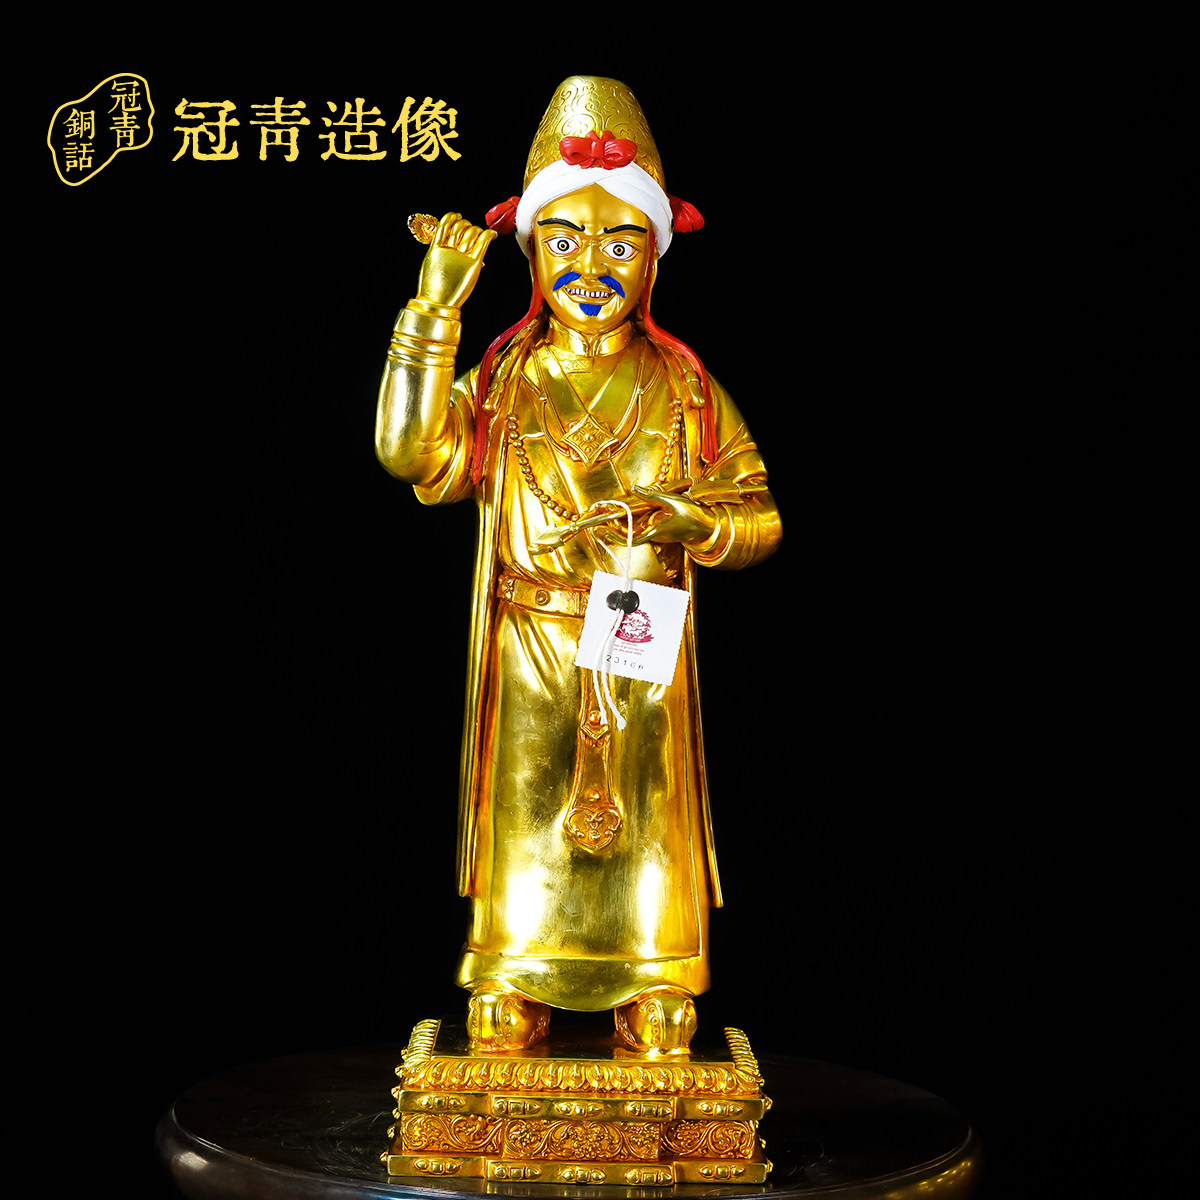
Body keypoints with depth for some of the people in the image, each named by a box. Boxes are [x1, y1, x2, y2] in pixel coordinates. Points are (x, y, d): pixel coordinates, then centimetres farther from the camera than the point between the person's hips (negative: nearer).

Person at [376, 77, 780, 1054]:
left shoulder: (686, 390, 6)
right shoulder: (502, 381, 5)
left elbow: (760, 518, 5)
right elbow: (416, 456, -14)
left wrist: (680, 518, -15)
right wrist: (434, 311, -16)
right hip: (529, 656, 0)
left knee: (646, 831, 5)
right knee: (527, 826, 4)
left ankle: (660, 1014, 18)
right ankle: (506, 1009, 18)